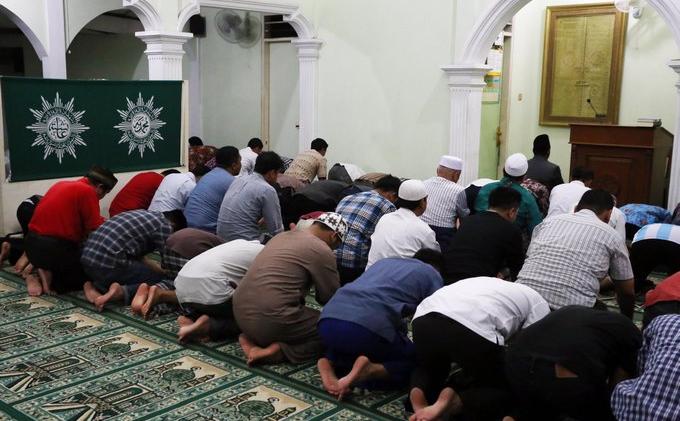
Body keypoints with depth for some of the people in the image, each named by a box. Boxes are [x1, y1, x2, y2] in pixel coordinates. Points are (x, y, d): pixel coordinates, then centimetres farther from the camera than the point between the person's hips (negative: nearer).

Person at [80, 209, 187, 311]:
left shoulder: (144, 215, 23)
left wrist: (162, 270, 36)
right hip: (110, 264, -9)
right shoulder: (164, 226, -1)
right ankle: (121, 292, -16)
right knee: (160, 279, 3)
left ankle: (95, 286, 9)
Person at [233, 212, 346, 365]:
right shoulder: (322, 250, -6)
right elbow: (332, 298, 0)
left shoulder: (283, 235, 18)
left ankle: (252, 338, 7)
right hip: (270, 320, -9)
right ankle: (277, 351, -11)